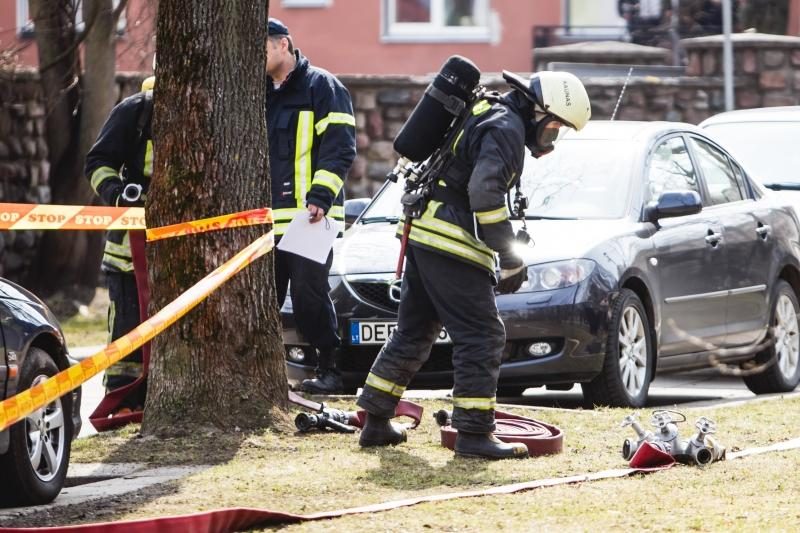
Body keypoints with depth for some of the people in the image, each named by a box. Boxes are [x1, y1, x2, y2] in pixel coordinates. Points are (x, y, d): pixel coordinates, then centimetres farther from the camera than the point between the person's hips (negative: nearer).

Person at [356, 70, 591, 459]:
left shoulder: (486, 115, 20)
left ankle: (376, 423, 22)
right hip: (452, 242, -10)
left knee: (414, 331, 17)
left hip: (422, 232, 10)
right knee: (482, 337, -7)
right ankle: (474, 433, -10)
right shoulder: (505, 129, -12)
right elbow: (484, 193, -23)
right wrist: (510, 259, -20)